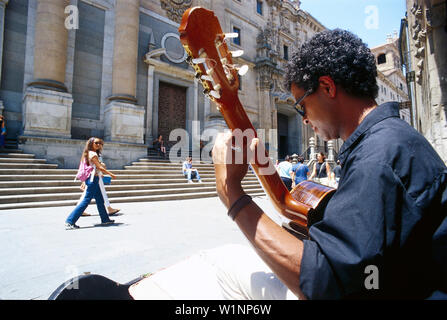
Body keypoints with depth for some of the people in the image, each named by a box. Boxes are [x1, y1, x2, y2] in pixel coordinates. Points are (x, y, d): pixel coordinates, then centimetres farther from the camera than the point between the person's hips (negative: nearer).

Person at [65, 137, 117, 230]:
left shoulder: (88, 153, 15)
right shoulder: (93, 154, -12)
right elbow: (100, 167, -14)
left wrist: (84, 182, 23)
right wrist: (111, 174, -8)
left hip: (92, 179, 10)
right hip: (93, 178, -10)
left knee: (100, 200, 14)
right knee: (86, 200, -9)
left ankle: (105, 219, 23)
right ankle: (70, 221, -5)